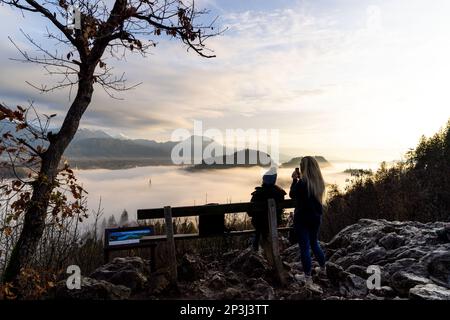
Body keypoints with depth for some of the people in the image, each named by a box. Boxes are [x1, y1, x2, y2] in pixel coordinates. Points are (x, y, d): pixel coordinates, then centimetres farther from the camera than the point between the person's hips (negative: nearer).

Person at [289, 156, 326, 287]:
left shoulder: (302, 183, -21)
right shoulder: (319, 182, -1)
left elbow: (292, 195, -5)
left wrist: (295, 179, -1)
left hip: (302, 219, -7)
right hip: (316, 217, 7)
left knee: (304, 247, 5)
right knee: (314, 243, 25)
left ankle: (308, 277, 15)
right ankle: (323, 268, 41)